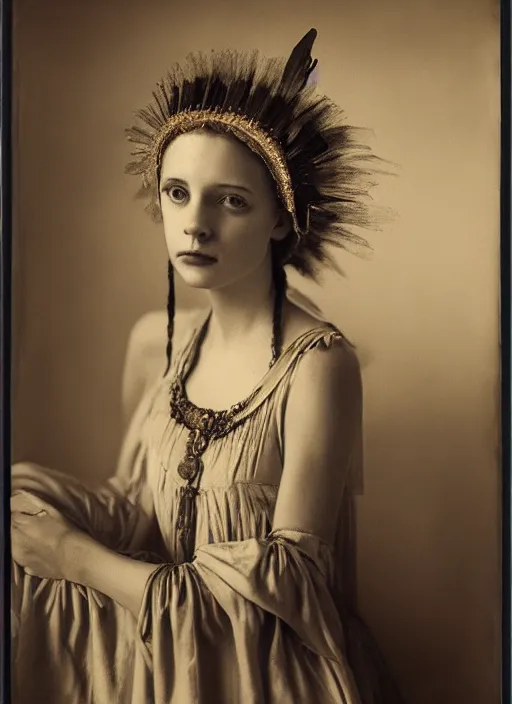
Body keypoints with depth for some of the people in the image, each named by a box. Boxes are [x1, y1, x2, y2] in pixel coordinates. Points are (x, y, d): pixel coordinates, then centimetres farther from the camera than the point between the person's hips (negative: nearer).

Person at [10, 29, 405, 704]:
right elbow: (135, 504, 7)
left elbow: (288, 586, -17)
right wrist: (37, 499, -12)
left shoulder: (319, 365, -17)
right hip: (163, 646, 4)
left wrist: (76, 557, -15)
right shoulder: (156, 343, 0)